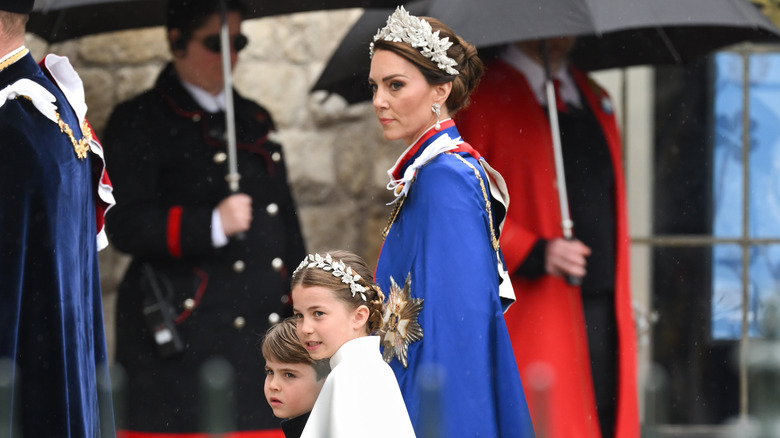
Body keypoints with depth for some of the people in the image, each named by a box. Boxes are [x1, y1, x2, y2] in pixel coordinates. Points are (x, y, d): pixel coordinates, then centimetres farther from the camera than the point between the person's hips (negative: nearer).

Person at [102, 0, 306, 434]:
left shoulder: (256, 119, 21)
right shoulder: (138, 123, 1)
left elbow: (287, 228, 24)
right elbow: (124, 223, -10)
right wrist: (211, 224, -22)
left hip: (264, 337, 6)